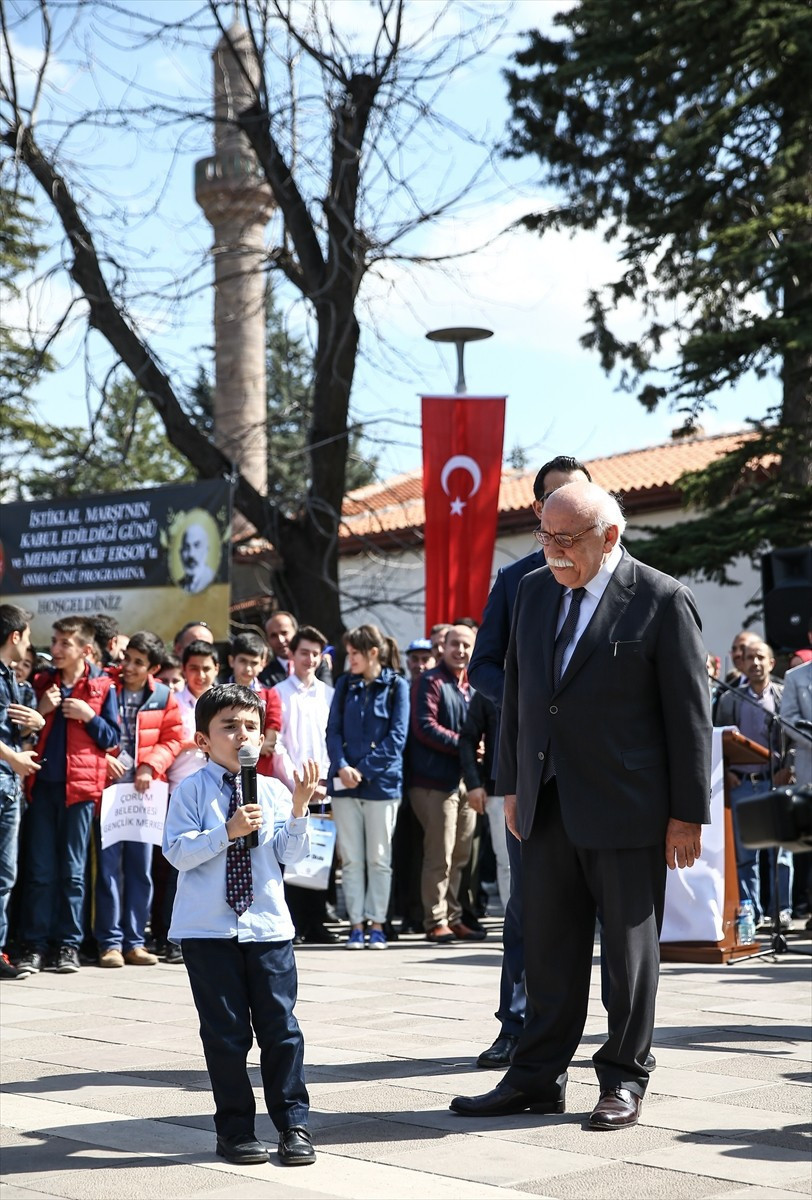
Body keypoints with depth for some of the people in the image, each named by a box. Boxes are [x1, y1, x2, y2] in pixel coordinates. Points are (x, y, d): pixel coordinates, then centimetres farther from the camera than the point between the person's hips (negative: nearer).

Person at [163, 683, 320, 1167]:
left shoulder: (274, 791, 5)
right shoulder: (192, 791, -3)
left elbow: (291, 854, 0)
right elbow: (177, 852, -12)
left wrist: (298, 810, -14)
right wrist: (227, 832, -21)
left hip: (268, 926, 2)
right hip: (208, 929, -2)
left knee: (280, 1026, 4)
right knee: (226, 1032, 4)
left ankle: (293, 1124, 14)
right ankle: (235, 1128, 16)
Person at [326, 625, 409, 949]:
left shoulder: (396, 686, 0)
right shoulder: (345, 685, 10)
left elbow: (397, 736, -6)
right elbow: (333, 730, 6)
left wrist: (364, 770, -12)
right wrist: (341, 766, -11)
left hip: (381, 782, -3)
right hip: (345, 782, 3)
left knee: (379, 857, 2)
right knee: (351, 858, 4)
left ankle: (376, 924, 8)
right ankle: (356, 923, 8)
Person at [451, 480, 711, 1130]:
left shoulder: (662, 600, -8)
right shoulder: (535, 590, 9)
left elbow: (689, 711, -7)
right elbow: (515, 691, 15)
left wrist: (688, 813, -8)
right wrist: (512, 783, 12)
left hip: (624, 808, -5)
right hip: (548, 804, 5)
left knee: (631, 949, 6)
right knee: (548, 947, 10)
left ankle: (624, 1079, 18)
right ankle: (538, 1078, 18)